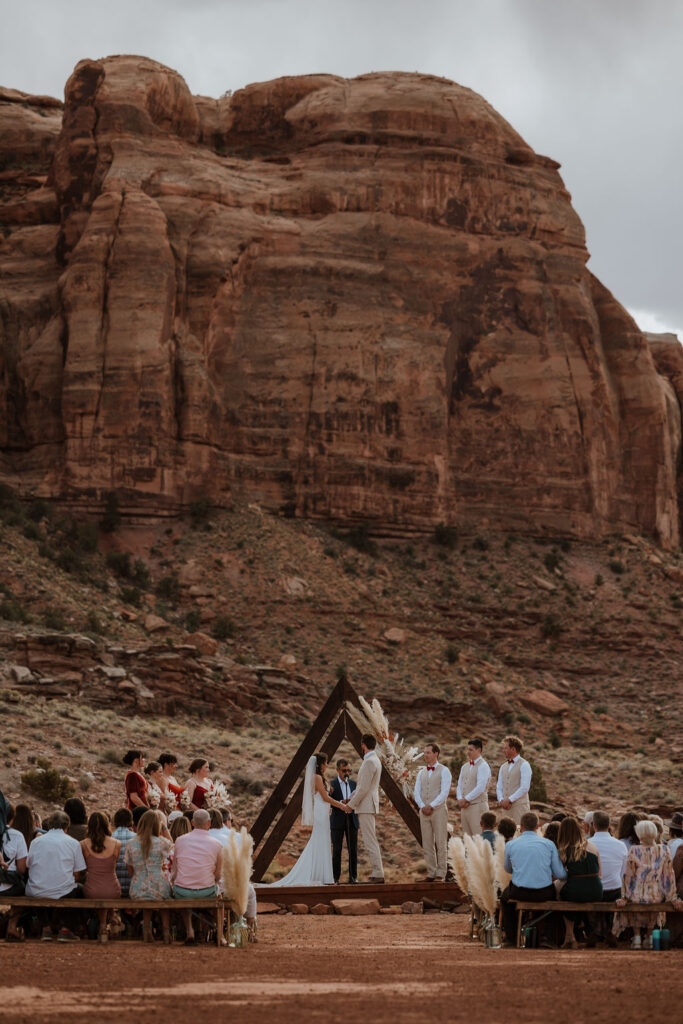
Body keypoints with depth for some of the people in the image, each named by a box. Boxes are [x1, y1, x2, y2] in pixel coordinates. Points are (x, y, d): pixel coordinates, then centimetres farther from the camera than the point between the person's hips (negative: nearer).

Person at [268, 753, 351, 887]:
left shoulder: (317, 777, 17)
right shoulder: (317, 777, -12)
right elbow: (325, 797, -14)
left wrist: (341, 804, 18)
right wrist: (342, 806, -7)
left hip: (320, 813, 10)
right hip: (321, 812, -10)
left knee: (316, 844, 11)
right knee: (321, 844, -7)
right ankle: (321, 876, -6)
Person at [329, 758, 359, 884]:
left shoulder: (353, 784, 12)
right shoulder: (331, 784, -2)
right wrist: (341, 803, -22)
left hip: (351, 821, 4)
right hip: (337, 821, -4)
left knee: (353, 850, 1)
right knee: (337, 850, -2)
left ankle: (353, 877, 6)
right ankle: (335, 878, 1)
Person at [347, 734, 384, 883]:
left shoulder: (369, 762, -17)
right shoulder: (375, 760, 16)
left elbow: (364, 788, -19)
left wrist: (351, 805, -11)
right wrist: (351, 798, 20)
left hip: (366, 806, -10)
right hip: (369, 806, 10)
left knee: (370, 841, -10)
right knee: (370, 841, 13)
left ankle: (378, 874, -11)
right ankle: (376, 872, 14)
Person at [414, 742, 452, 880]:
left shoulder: (444, 771, 0)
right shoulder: (421, 772, 16)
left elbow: (444, 792, -9)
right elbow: (416, 792, 10)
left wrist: (431, 806, -15)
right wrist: (422, 806, -7)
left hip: (438, 810, -5)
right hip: (424, 811, 5)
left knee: (440, 844, -6)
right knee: (427, 844, 3)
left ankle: (440, 875, -5)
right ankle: (431, 873, 6)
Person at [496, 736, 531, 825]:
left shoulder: (524, 765, -4)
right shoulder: (503, 766, 17)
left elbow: (524, 788, -13)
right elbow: (499, 787, 17)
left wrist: (509, 800, -14)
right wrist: (501, 800, -2)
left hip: (519, 805, -6)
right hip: (506, 807, 6)